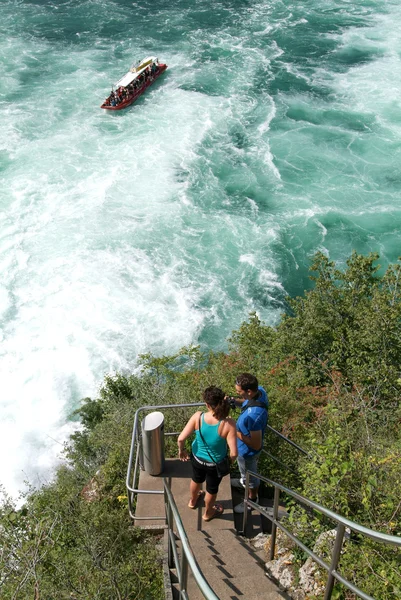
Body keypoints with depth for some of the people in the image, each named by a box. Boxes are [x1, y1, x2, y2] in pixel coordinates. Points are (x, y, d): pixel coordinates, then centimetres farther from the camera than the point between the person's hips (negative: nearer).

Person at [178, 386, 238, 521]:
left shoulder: (198, 417, -30)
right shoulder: (228, 424, -34)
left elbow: (181, 439, -25)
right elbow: (234, 453, -30)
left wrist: (181, 451, -2)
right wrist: (229, 462, -7)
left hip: (197, 458, 2)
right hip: (216, 464, -2)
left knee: (196, 479, 36)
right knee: (212, 488, 29)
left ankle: (193, 501, 66)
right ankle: (208, 513, 57)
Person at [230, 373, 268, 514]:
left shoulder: (253, 415, -46)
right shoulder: (260, 390, -21)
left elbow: (256, 445, -34)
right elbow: (247, 401, 4)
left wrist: (235, 432, -28)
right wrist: (235, 401, -14)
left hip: (248, 450, -8)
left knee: (251, 475, 23)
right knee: (244, 468, 37)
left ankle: (252, 500, 50)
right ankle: (244, 481, 66)